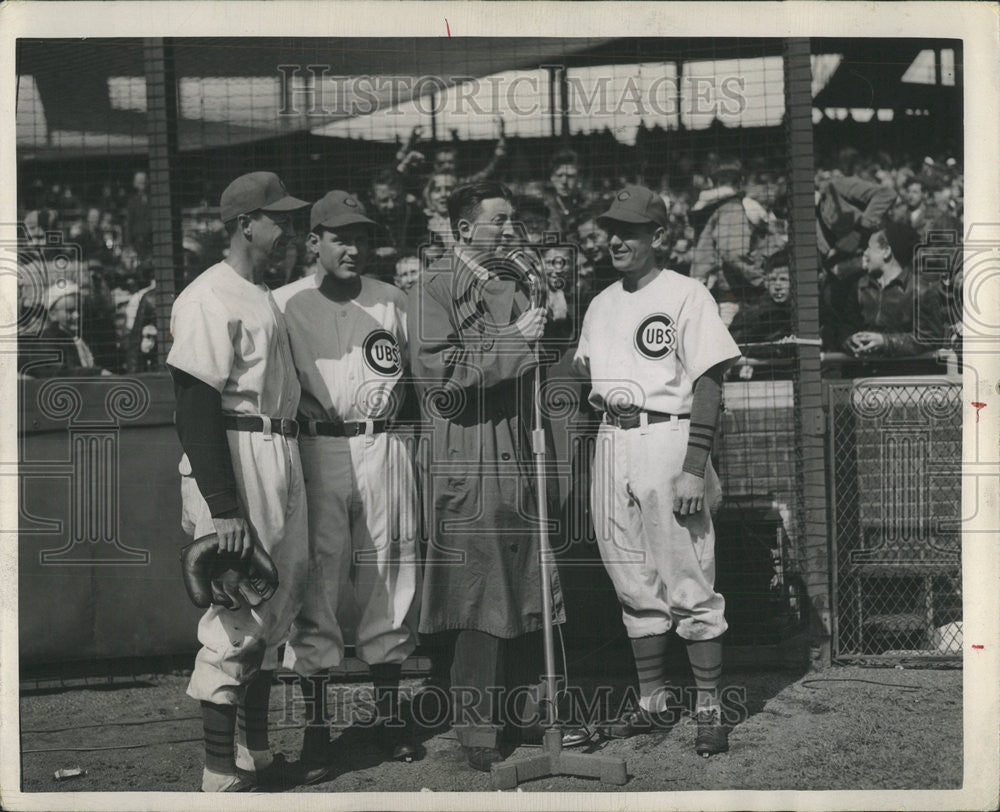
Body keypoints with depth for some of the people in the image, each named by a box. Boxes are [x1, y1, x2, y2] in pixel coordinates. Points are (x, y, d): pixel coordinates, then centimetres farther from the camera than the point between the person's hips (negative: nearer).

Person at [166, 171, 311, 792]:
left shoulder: (265, 297, 17)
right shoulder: (208, 300, -13)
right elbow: (197, 410, -19)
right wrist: (223, 508, -23)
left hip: (282, 459, 10)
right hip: (235, 464, -10)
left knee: (280, 601, 14)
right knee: (238, 611, -8)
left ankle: (258, 752, 26)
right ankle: (222, 775, -1)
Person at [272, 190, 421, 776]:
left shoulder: (393, 302, 9)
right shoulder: (285, 304, 1)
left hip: (384, 449, 3)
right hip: (316, 452, -2)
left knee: (389, 579, 7)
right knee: (316, 580, -1)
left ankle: (390, 714, 19)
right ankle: (316, 725, 8)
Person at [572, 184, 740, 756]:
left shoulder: (686, 295, -5)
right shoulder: (602, 304, 17)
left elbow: (708, 384, -11)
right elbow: (587, 371, 24)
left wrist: (694, 468, -18)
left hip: (669, 440, -7)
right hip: (612, 445, 7)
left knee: (690, 586, -5)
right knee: (635, 587, 11)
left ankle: (710, 709, 3)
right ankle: (652, 705, 20)